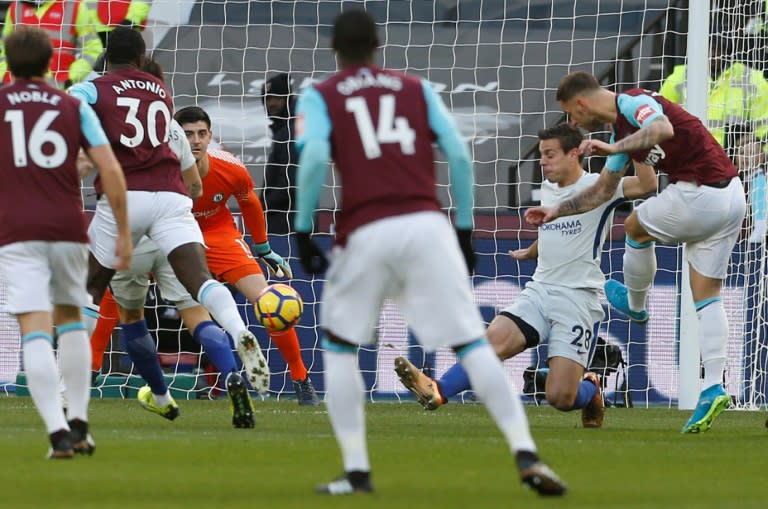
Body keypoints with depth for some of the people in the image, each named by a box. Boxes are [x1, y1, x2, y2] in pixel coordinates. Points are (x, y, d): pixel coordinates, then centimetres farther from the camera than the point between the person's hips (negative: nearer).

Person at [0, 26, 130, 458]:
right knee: (70, 320, 22)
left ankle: (58, 431, -22)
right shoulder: (74, 108, 8)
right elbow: (111, 170, -1)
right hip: (69, 229, 2)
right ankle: (79, 424, 15)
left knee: (35, 333, -7)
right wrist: (124, 232, 4)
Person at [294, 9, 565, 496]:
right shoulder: (417, 88, 18)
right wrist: (465, 228, 15)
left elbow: (314, 158, -7)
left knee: (339, 346, 18)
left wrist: (303, 230, -2)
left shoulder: (319, 97, 12)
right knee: (473, 343, 0)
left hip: (366, 233, -1)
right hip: (428, 226, 1)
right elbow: (459, 154, 8)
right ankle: (526, 455, -13)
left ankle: (356, 470, 9)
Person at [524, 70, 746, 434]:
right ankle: (713, 387, 3)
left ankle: (635, 305, 36)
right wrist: (557, 211, 30)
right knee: (706, 295, 9)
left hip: (700, 195, -10)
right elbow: (603, 190, 30)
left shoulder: (634, 103, -10)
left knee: (636, 226, 15)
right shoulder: (621, 127, 20)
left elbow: (664, 129, -34)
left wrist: (614, 148, -37)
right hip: (729, 196, 10)